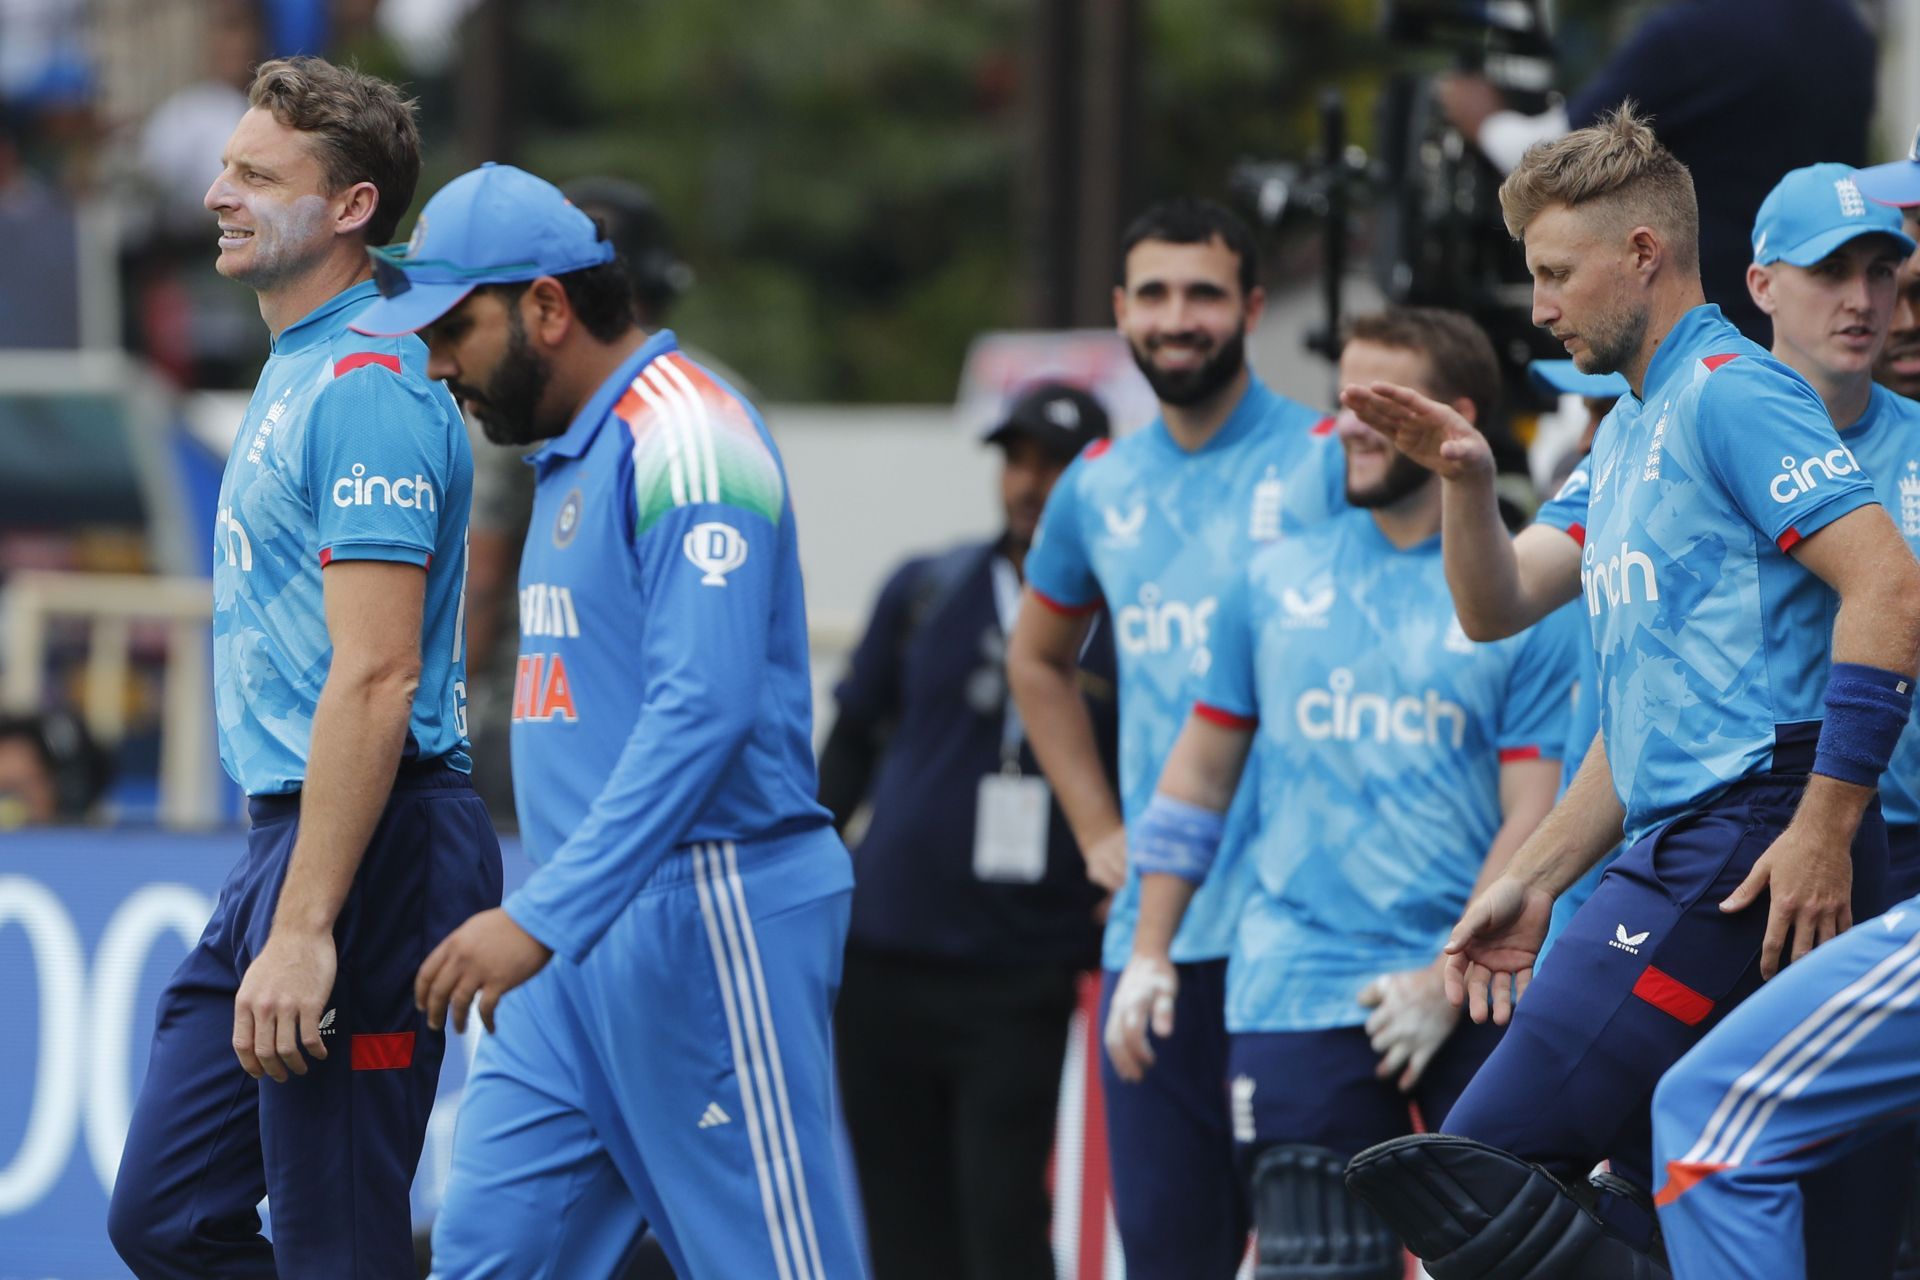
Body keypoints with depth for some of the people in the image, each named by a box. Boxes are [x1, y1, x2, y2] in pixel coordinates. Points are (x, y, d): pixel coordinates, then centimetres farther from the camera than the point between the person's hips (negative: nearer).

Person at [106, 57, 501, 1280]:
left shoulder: (366, 387, -15)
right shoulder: (299, 372, 18)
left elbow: (376, 679, -22)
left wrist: (304, 929, -25)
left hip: (368, 854, -10)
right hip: (284, 839, 10)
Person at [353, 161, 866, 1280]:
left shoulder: (684, 437, -14)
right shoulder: (573, 454, 18)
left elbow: (704, 710, -24)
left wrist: (543, 916, -28)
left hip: (703, 926, -10)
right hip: (588, 938, 10)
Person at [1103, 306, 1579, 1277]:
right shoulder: (1276, 583, 11)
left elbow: (1531, 823, -3)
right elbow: (1202, 770, 16)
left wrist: (1446, 982, -11)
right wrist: (1149, 952, 11)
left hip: (1475, 1002, -2)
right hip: (1299, 998, 2)